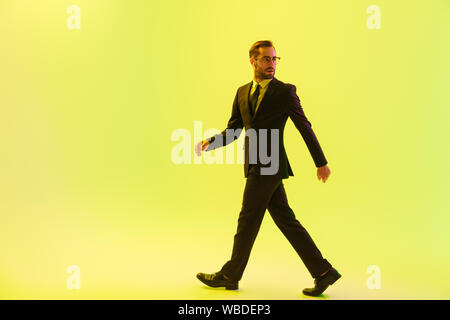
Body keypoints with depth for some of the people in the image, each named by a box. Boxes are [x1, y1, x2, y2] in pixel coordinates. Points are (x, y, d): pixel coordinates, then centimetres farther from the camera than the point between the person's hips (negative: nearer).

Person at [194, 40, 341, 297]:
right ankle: (323, 272, 16)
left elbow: (305, 128, -2)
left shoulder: (285, 91, -5)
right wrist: (210, 143, -3)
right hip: (257, 167, 7)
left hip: (269, 165, -7)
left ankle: (229, 276, 18)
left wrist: (321, 162, 0)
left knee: (247, 220, 2)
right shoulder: (243, 92, 14)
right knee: (285, 221, 9)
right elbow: (233, 129, 15)